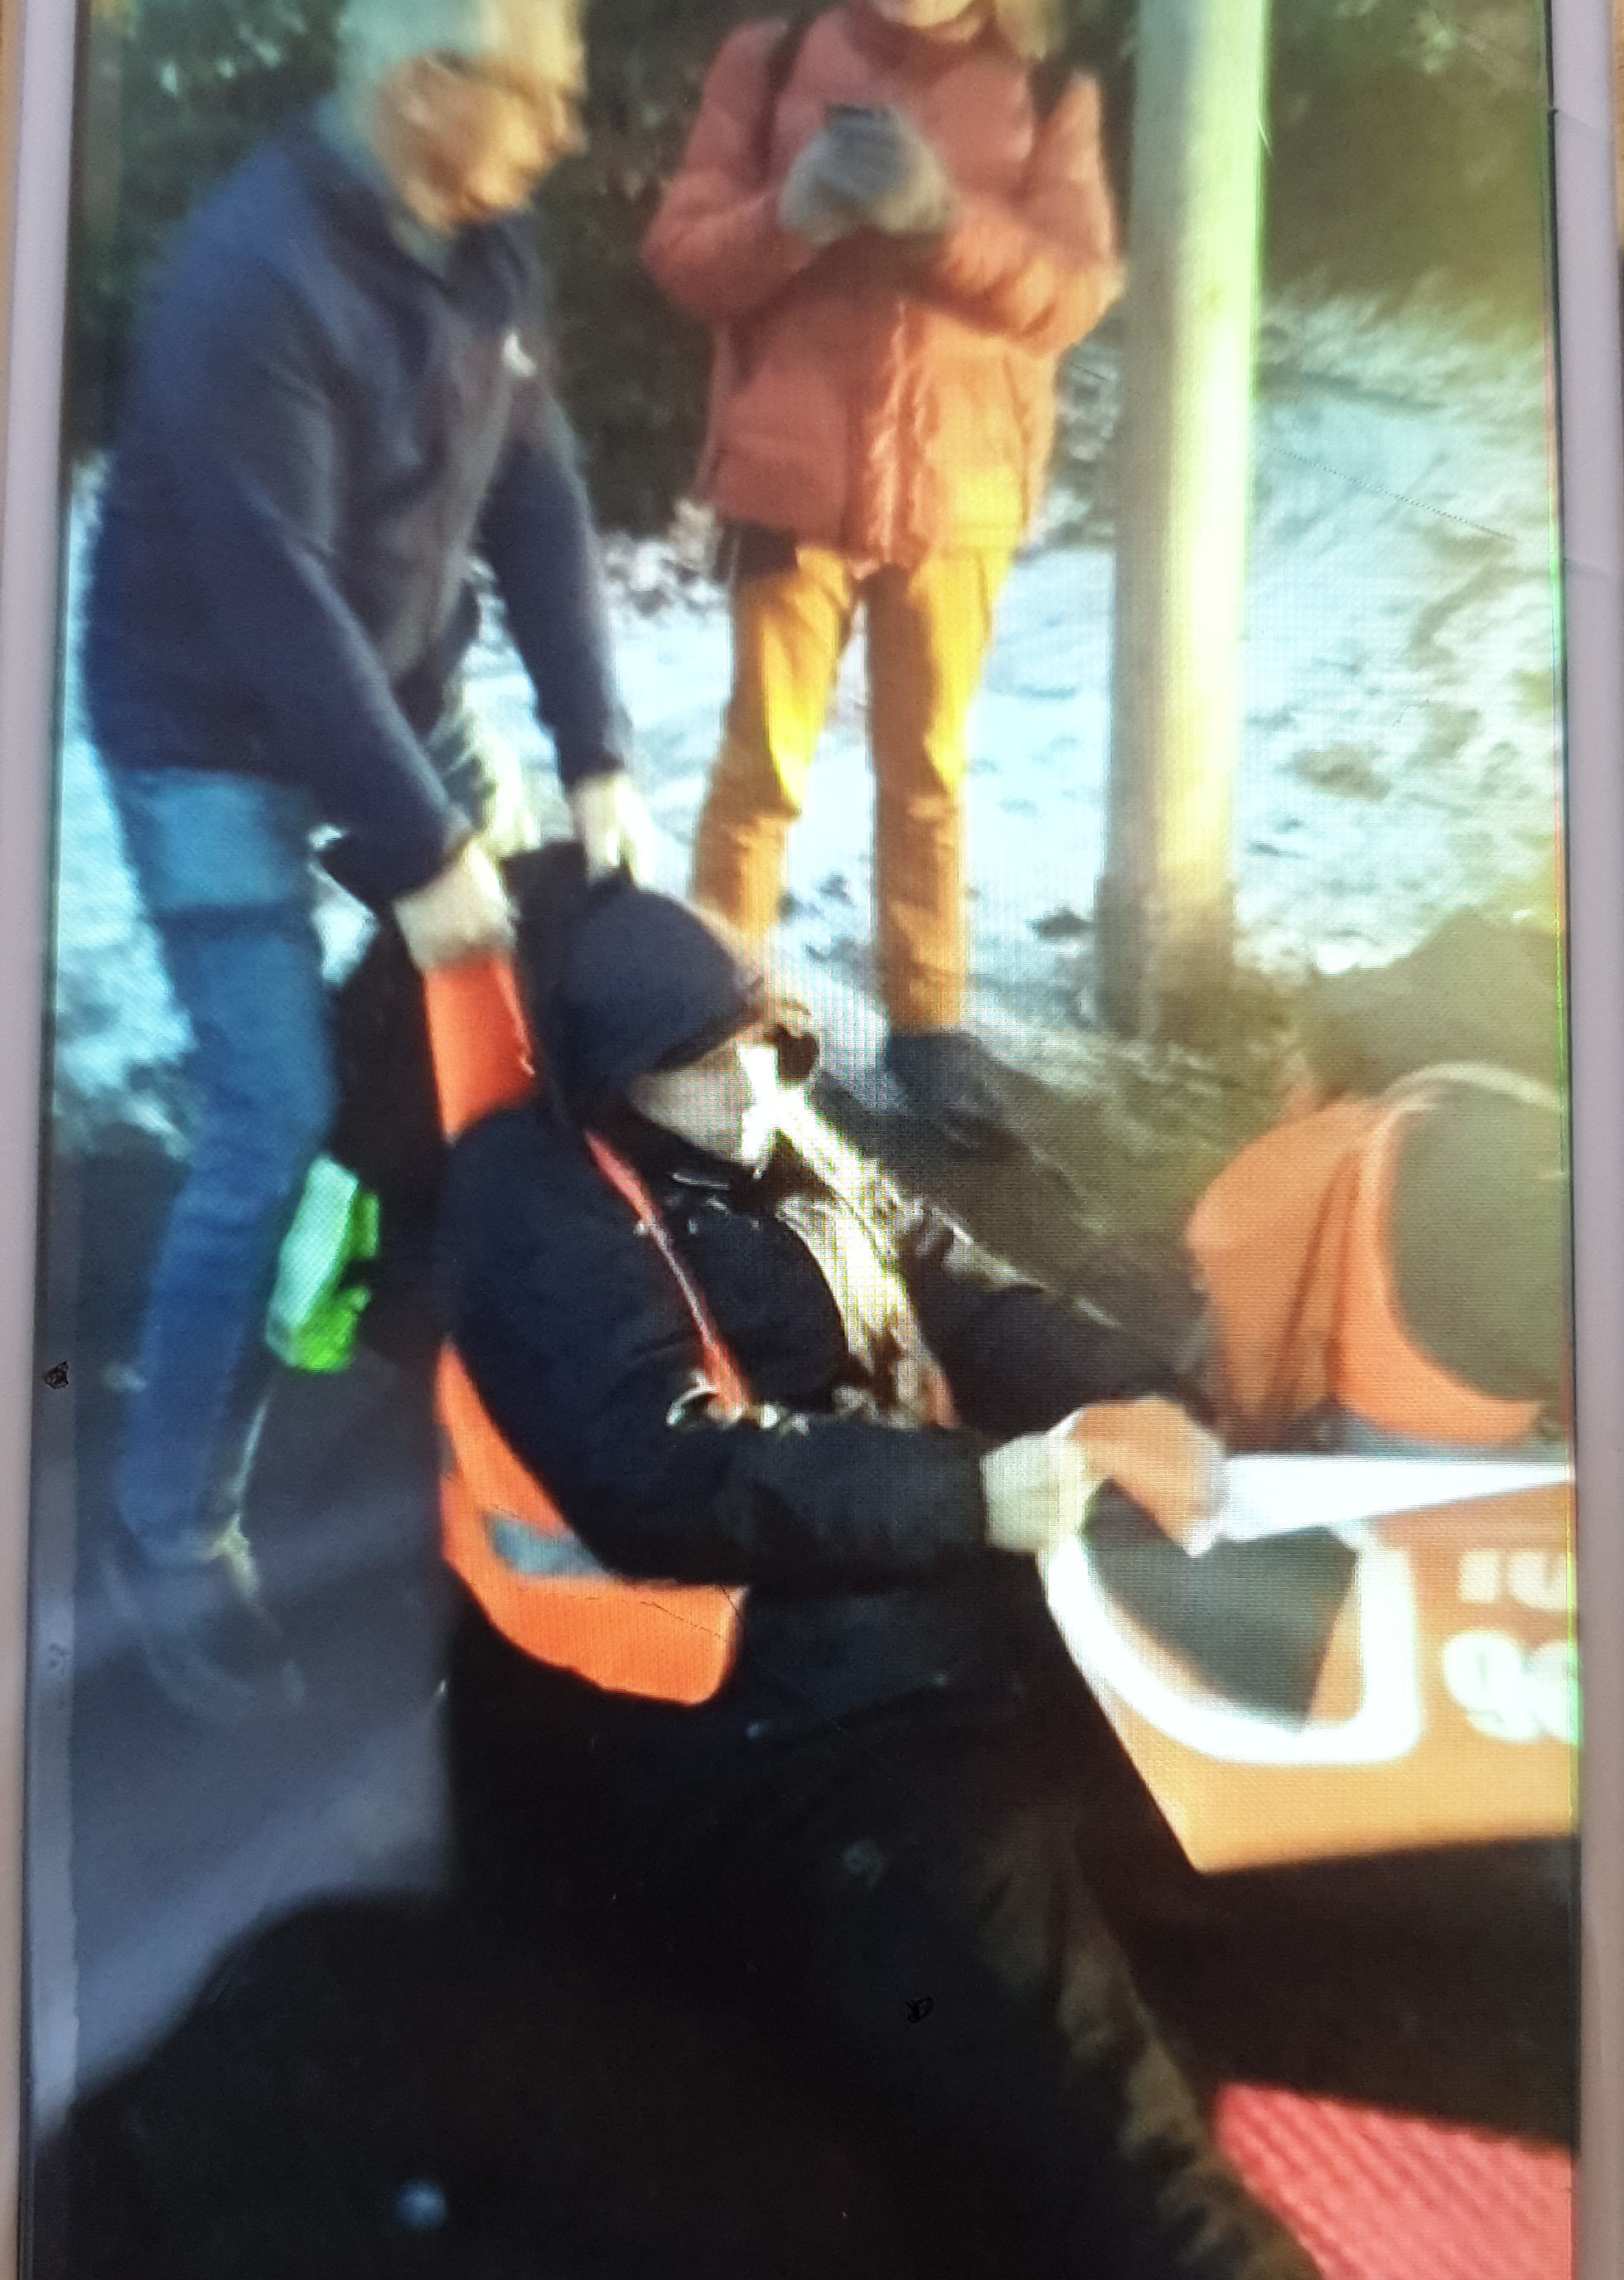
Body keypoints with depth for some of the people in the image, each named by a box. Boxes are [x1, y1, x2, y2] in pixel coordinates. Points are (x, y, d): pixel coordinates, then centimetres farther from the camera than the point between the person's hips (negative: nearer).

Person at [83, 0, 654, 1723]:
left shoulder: (478, 245, 0)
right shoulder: (254, 276, -25)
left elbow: (537, 499, -2)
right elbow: (278, 605, -27)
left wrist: (596, 756, -8)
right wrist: (420, 854, -25)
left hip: (399, 699, 8)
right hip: (217, 743, -7)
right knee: (276, 1134, -10)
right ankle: (170, 1526, 9)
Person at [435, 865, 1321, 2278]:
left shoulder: (786, 1151, 12)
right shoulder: (539, 1207, -10)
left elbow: (961, 1297, 14)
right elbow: (665, 1478, -21)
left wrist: (1119, 1400, -6)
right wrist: (974, 1492, -23)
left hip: (950, 1632, 9)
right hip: (771, 1737, -9)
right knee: (1049, 2053, -23)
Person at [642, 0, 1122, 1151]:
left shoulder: (1048, 96, 5)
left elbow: (1075, 292, -5)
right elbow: (682, 255, -1)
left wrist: (944, 218, -20)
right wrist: (796, 212, -19)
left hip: (961, 490, 1)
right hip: (793, 480, -1)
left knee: (925, 769, 10)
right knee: (763, 763, 4)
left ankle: (928, 1020, 19)